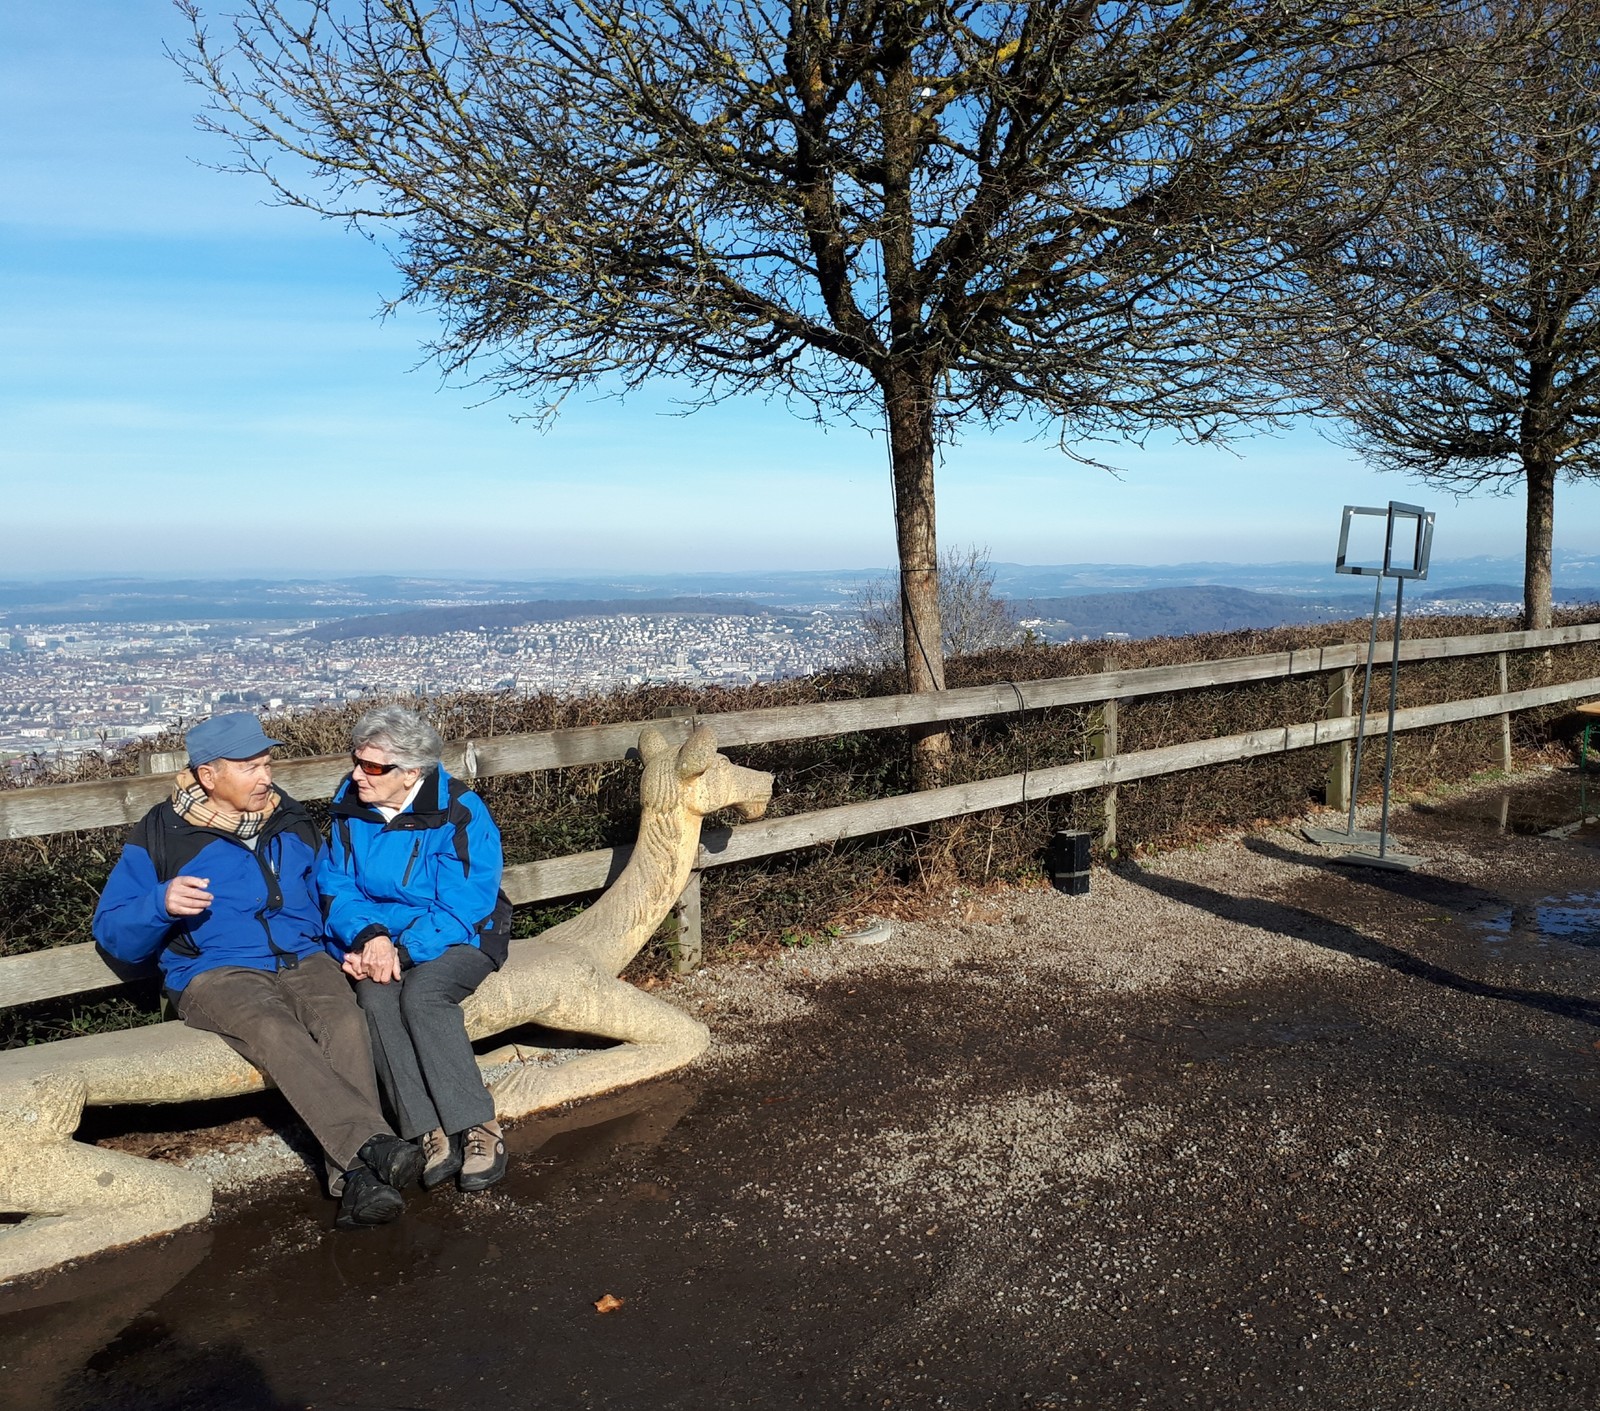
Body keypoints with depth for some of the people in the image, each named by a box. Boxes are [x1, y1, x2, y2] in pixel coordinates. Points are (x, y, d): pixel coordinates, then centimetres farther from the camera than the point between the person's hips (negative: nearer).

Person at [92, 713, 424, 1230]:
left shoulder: (289, 821, 17)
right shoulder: (161, 834, 6)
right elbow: (112, 932, 7)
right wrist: (162, 903, -15)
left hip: (303, 960, 3)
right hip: (215, 974, -2)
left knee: (344, 1023, -32)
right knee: (276, 1032, -37)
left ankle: (358, 1179, -41)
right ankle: (372, 1143, -45)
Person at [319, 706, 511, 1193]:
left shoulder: (461, 814, -16)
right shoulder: (349, 807, -1)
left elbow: (461, 910, -18)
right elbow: (336, 888, 1)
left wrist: (401, 952, -29)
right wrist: (369, 936, -19)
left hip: (460, 937, -4)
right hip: (380, 937, 4)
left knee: (421, 993, -33)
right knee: (375, 996, -28)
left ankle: (479, 1129, -23)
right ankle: (432, 1134, -26)